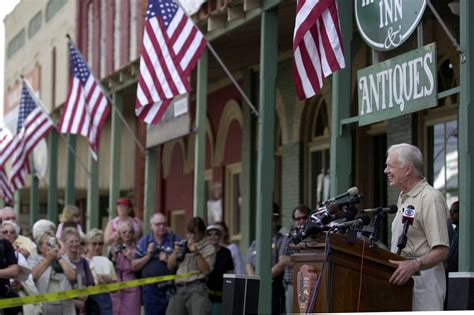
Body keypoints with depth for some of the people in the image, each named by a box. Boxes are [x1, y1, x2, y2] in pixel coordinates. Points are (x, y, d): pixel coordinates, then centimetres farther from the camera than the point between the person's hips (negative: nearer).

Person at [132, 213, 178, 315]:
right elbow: (134, 266, 7)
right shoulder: (143, 242, 9)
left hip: (171, 289, -2)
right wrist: (148, 256, -7)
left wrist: (169, 261, -15)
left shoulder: (176, 240, 1)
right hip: (151, 291, 2)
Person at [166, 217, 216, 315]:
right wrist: (175, 252, 1)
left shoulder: (208, 248, 4)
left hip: (197, 287, -5)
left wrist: (196, 253, -13)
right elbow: (170, 266, 18)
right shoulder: (182, 245, 18)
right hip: (179, 288, 5)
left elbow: (206, 270, -8)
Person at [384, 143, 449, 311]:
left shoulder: (430, 199, -13)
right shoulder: (404, 198, 19)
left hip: (423, 277, -9)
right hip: (403, 278, 9)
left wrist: (415, 265, -35)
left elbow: (441, 250, -21)